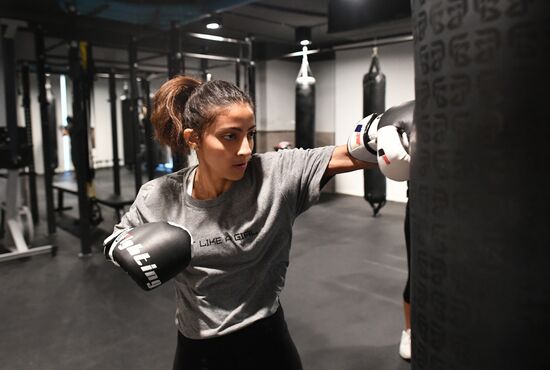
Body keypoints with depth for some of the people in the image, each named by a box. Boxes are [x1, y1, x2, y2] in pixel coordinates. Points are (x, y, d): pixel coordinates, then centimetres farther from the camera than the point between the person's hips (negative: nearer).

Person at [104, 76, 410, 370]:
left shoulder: (277, 174, -20)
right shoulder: (159, 197, -12)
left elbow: (355, 153, -27)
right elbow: (119, 238, 7)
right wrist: (129, 251, -14)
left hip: (264, 340, -1)